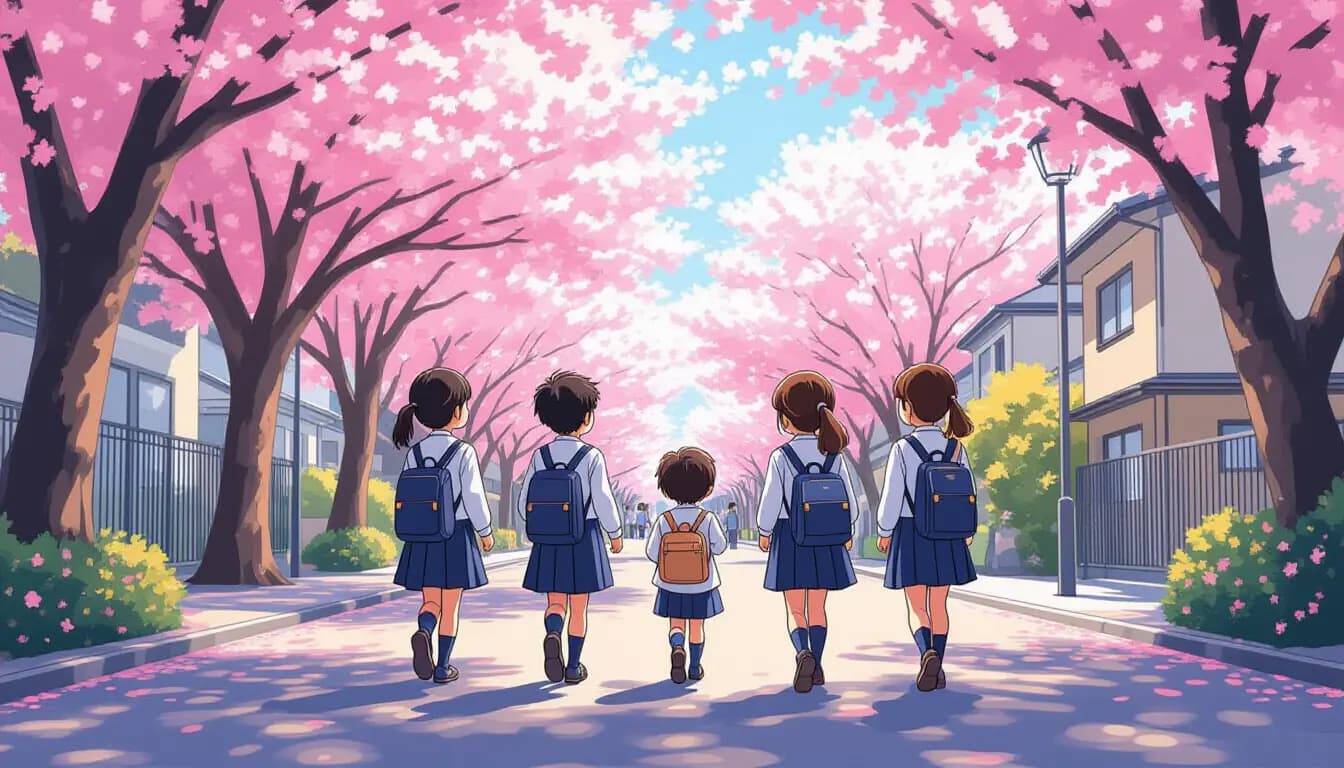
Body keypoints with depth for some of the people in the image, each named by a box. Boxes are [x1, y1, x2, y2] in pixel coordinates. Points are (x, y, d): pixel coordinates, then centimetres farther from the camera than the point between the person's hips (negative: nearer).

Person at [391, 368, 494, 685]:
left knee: (430, 600, 11)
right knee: (450, 605, 7)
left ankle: (423, 633, -20)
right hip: (457, 534, -3)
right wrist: (486, 531, 2)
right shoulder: (464, 453, -12)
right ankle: (443, 667, 11)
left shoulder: (415, 452, 2)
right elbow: (474, 497, -12)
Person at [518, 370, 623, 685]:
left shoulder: (540, 455, -1)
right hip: (584, 535, -3)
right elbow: (603, 500, -11)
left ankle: (552, 635, -18)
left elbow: (525, 500, 2)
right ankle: (574, 667, 12)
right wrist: (615, 533, 5)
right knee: (579, 607, 8)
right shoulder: (592, 456, -12)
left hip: (548, 538, 3)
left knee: (555, 601, 12)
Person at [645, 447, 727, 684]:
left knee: (676, 624, 10)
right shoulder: (708, 519, -13)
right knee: (697, 626, 13)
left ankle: (677, 648, -20)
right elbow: (719, 547, -3)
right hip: (701, 585, 0)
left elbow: (652, 552, -8)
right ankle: (695, 667, 20)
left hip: (671, 585, 0)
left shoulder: (663, 520, -9)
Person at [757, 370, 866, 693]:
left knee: (796, 610, 1)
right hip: (826, 537, 3)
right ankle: (817, 667, 15)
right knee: (817, 607, 13)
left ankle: (803, 654, -23)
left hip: (790, 537, -3)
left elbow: (771, 501, -10)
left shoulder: (781, 456, -11)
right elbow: (850, 500, 2)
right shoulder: (834, 455, -1)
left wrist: (764, 531, 6)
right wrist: (846, 531, 18)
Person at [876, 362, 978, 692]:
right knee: (939, 605, 11)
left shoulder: (902, 448, -11)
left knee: (917, 607, 4)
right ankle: (936, 669, 11)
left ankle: (927, 653, -21)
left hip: (910, 534, -3)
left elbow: (892, 497, -10)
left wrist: (884, 531, 4)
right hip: (946, 536, 3)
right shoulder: (955, 447, 0)